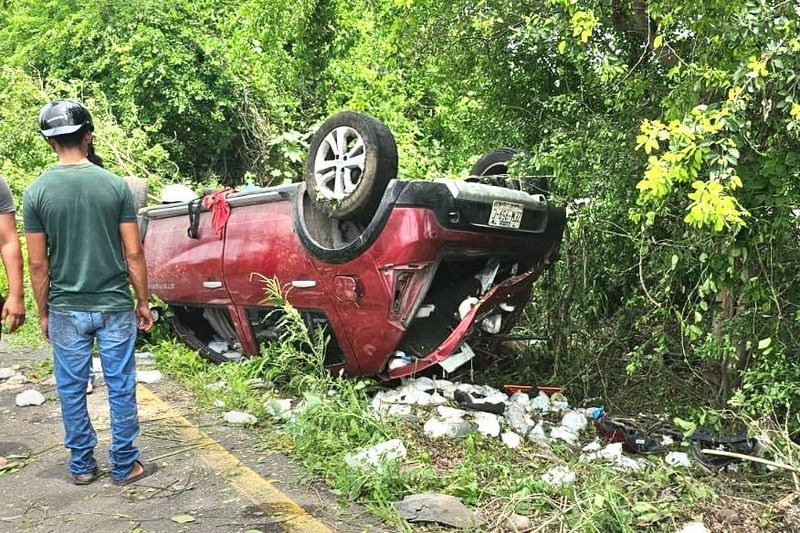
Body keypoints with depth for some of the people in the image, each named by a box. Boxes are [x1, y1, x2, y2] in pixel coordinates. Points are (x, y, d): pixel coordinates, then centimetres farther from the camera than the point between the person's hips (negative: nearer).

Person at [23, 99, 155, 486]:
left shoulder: (36, 192, -6)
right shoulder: (116, 185, -7)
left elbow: (38, 264, -4)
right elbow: (133, 254, -6)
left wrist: (43, 313, 8)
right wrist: (143, 302, 5)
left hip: (66, 310, 1)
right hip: (114, 307, 0)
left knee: (72, 390, 13)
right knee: (121, 387, 9)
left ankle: (81, 465, 25)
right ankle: (125, 466, 18)